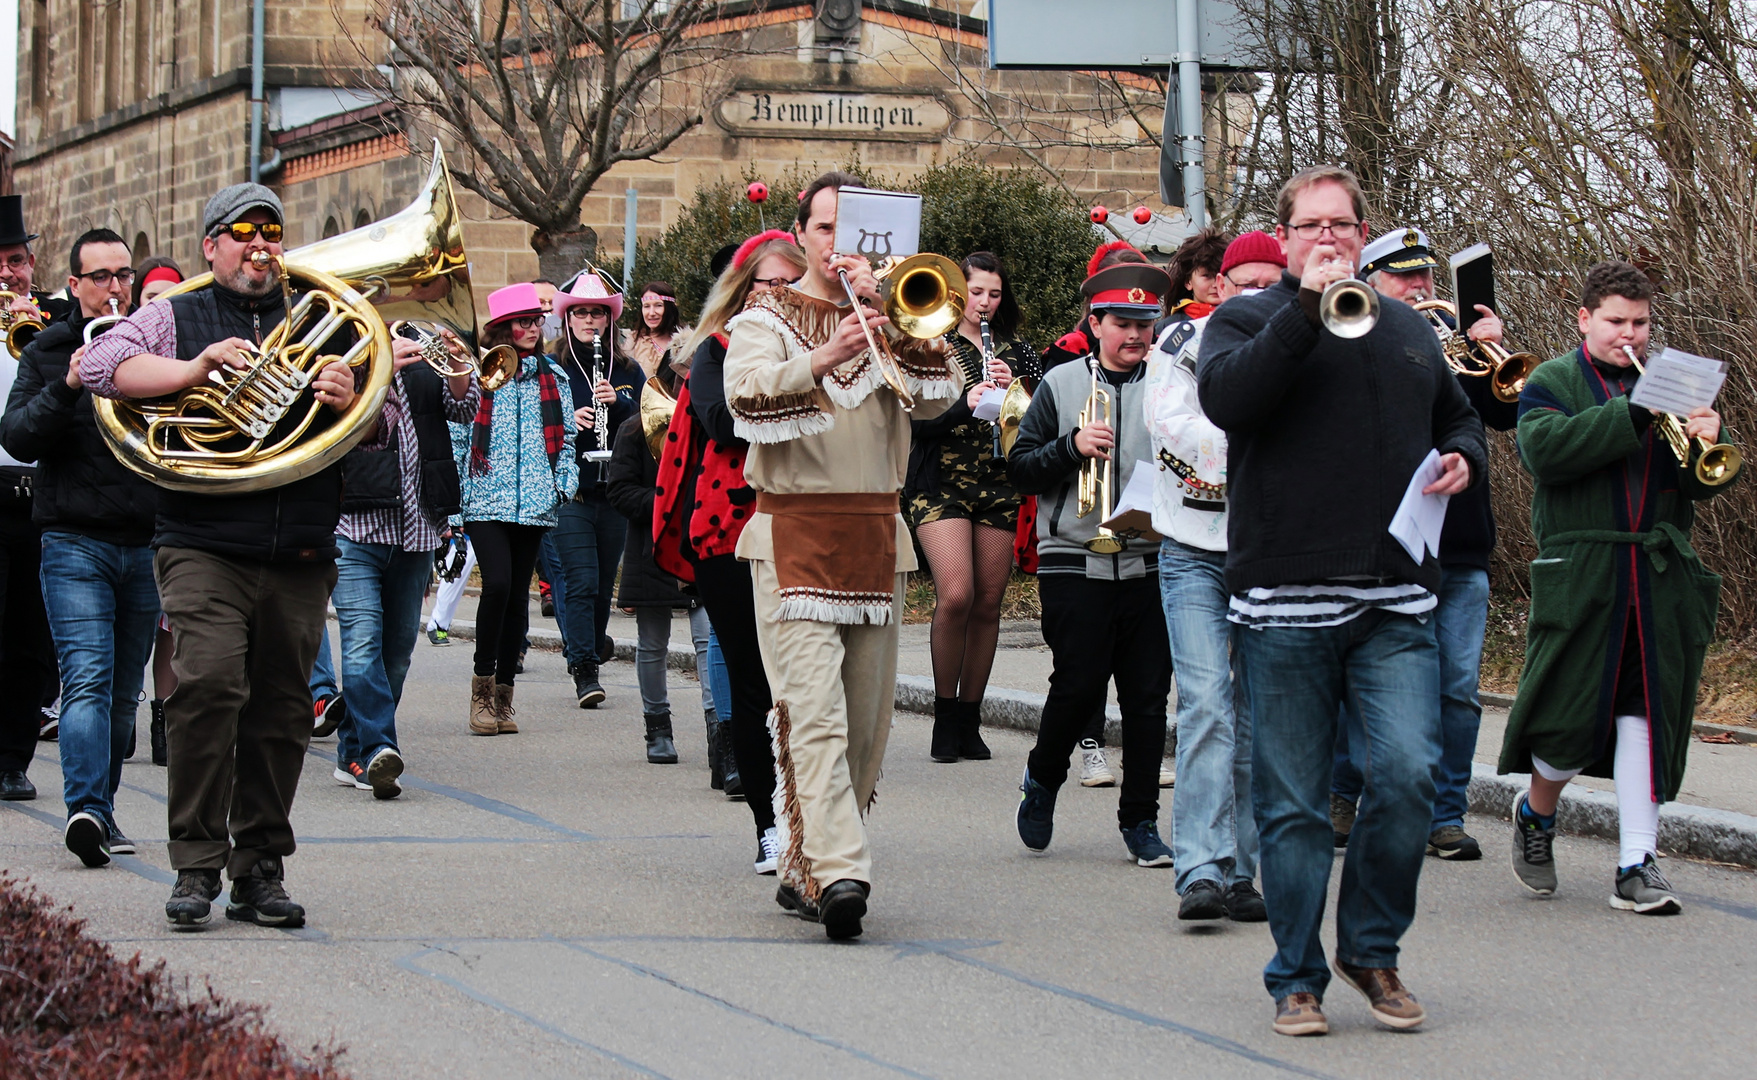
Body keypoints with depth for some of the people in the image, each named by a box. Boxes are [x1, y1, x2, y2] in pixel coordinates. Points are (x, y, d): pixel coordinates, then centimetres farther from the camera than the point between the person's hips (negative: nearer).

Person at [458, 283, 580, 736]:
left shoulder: (553, 377, 13)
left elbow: (564, 439, 18)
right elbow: (456, 437, 3)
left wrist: (565, 486, 4)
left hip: (534, 504, 3)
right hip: (486, 501, -3)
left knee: (518, 595, 3)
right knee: (497, 583, -19)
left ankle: (503, 696, 10)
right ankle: (482, 684, -5)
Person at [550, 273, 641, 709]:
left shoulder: (627, 372, 10)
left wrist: (618, 403, -13)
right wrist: (566, 423, -18)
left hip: (614, 493, 3)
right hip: (569, 492, -3)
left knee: (604, 583, 10)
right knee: (581, 580, -12)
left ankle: (593, 645, 30)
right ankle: (585, 671, -12)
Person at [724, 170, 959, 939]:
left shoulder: (893, 321, 15)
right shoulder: (767, 319, 6)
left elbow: (935, 397, -2)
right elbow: (747, 399, -15)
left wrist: (890, 316, -12)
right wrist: (821, 359, -31)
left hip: (876, 539, 5)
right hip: (794, 537, -4)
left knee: (864, 722, 6)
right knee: (813, 713, -16)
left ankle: (802, 873, 16)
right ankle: (838, 870, -27)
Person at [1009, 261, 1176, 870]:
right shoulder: (1062, 385, 6)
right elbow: (1020, 471, 3)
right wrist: (1071, 447, -13)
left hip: (1152, 562, 2)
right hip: (1076, 563, -2)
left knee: (1148, 696, 1)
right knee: (1078, 687, -6)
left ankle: (1140, 821, 10)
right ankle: (1042, 780, 22)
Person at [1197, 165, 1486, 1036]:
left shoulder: (1409, 329, 19)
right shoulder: (1247, 320, 5)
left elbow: (1458, 418, 33)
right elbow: (1225, 398, -17)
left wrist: (1464, 459, 10)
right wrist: (1309, 309, -19)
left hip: (1395, 604, 3)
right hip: (1285, 603, -3)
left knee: (1407, 774, -10)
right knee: (1291, 803, 2)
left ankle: (1372, 949, 9)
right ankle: (1297, 978, 13)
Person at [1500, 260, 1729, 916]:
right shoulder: (1552, 382, 6)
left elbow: (1706, 483, 10)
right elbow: (1543, 450, -15)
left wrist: (1707, 441, -13)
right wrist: (1633, 416, -21)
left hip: (1661, 575, 3)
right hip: (1580, 572, -3)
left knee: (1646, 714, -2)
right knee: (1569, 718, -3)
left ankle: (1637, 866, 0)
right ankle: (1535, 815, 27)